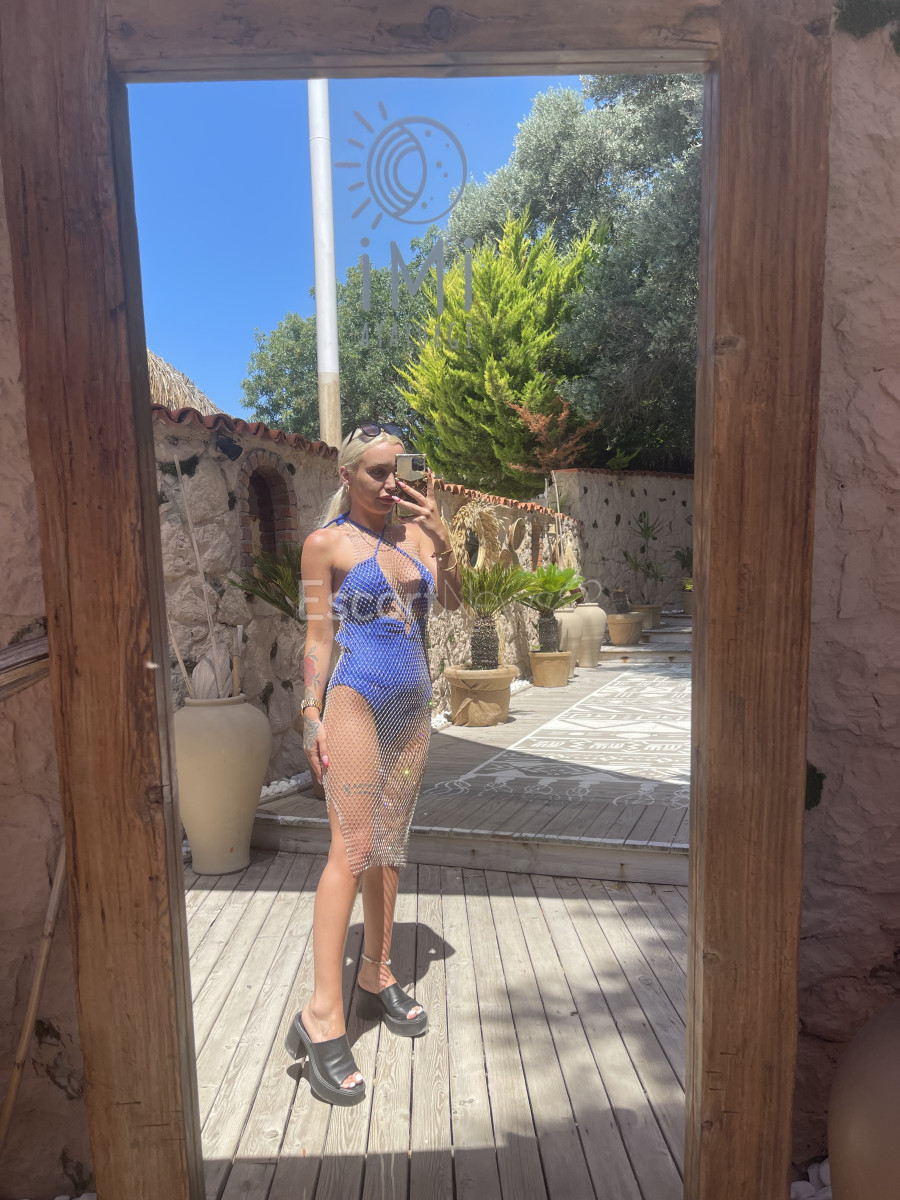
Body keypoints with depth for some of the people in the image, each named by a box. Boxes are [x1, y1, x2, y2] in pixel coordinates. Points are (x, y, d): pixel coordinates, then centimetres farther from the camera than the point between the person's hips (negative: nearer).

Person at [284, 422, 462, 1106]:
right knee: (353, 847, -9)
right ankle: (323, 1014, 0)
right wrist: (312, 715, -9)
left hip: (413, 704, 5)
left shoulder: (414, 531, 11)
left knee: (390, 845, 12)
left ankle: (377, 979, 27)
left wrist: (440, 535, -9)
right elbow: (319, 635, -4)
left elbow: (453, 599, 4)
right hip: (357, 699, -5)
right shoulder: (327, 543, -2)